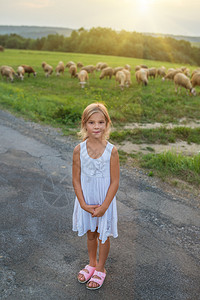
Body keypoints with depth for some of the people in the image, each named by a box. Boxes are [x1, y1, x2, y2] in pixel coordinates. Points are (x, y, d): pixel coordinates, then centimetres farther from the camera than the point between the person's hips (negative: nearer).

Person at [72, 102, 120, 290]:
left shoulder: (111, 151, -16)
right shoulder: (79, 150, -11)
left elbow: (114, 182, -12)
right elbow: (76, 179, -6)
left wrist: (104, 206, -15)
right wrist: (84, 204, -11)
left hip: (104, 201, -2)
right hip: (85, 200, 2)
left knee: (103, 235, 15)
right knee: (90, 233, 21)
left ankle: (100, 269, 38)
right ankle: (92, 263, 46)